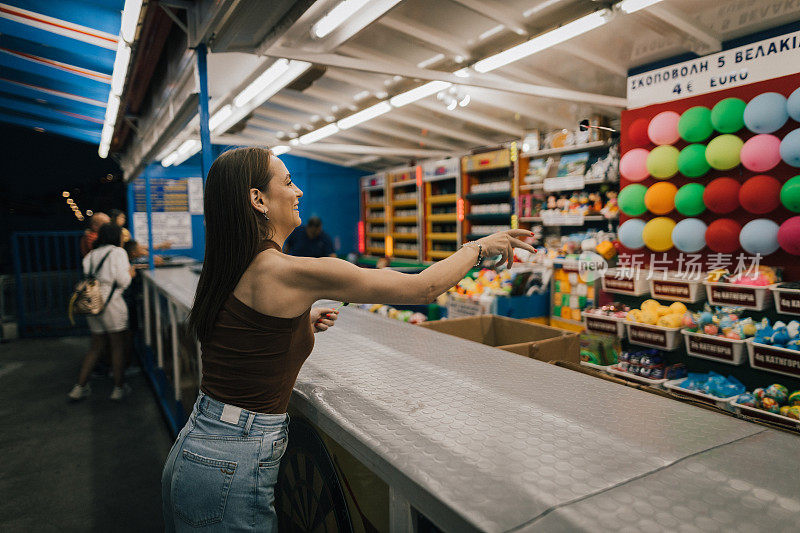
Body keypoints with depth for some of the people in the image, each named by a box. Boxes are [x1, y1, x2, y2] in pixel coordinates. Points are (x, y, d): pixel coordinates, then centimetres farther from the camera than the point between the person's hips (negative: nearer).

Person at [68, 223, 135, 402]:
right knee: (118, 346, 5)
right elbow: (123, 281, -11)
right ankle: (118, 388, 11)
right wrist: (129, 273, 9)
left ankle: (80, 386, 17)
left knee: (96, 346, 17)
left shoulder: (90, 255, 14)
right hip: (111, 302, -7)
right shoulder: (118, 252, -5)